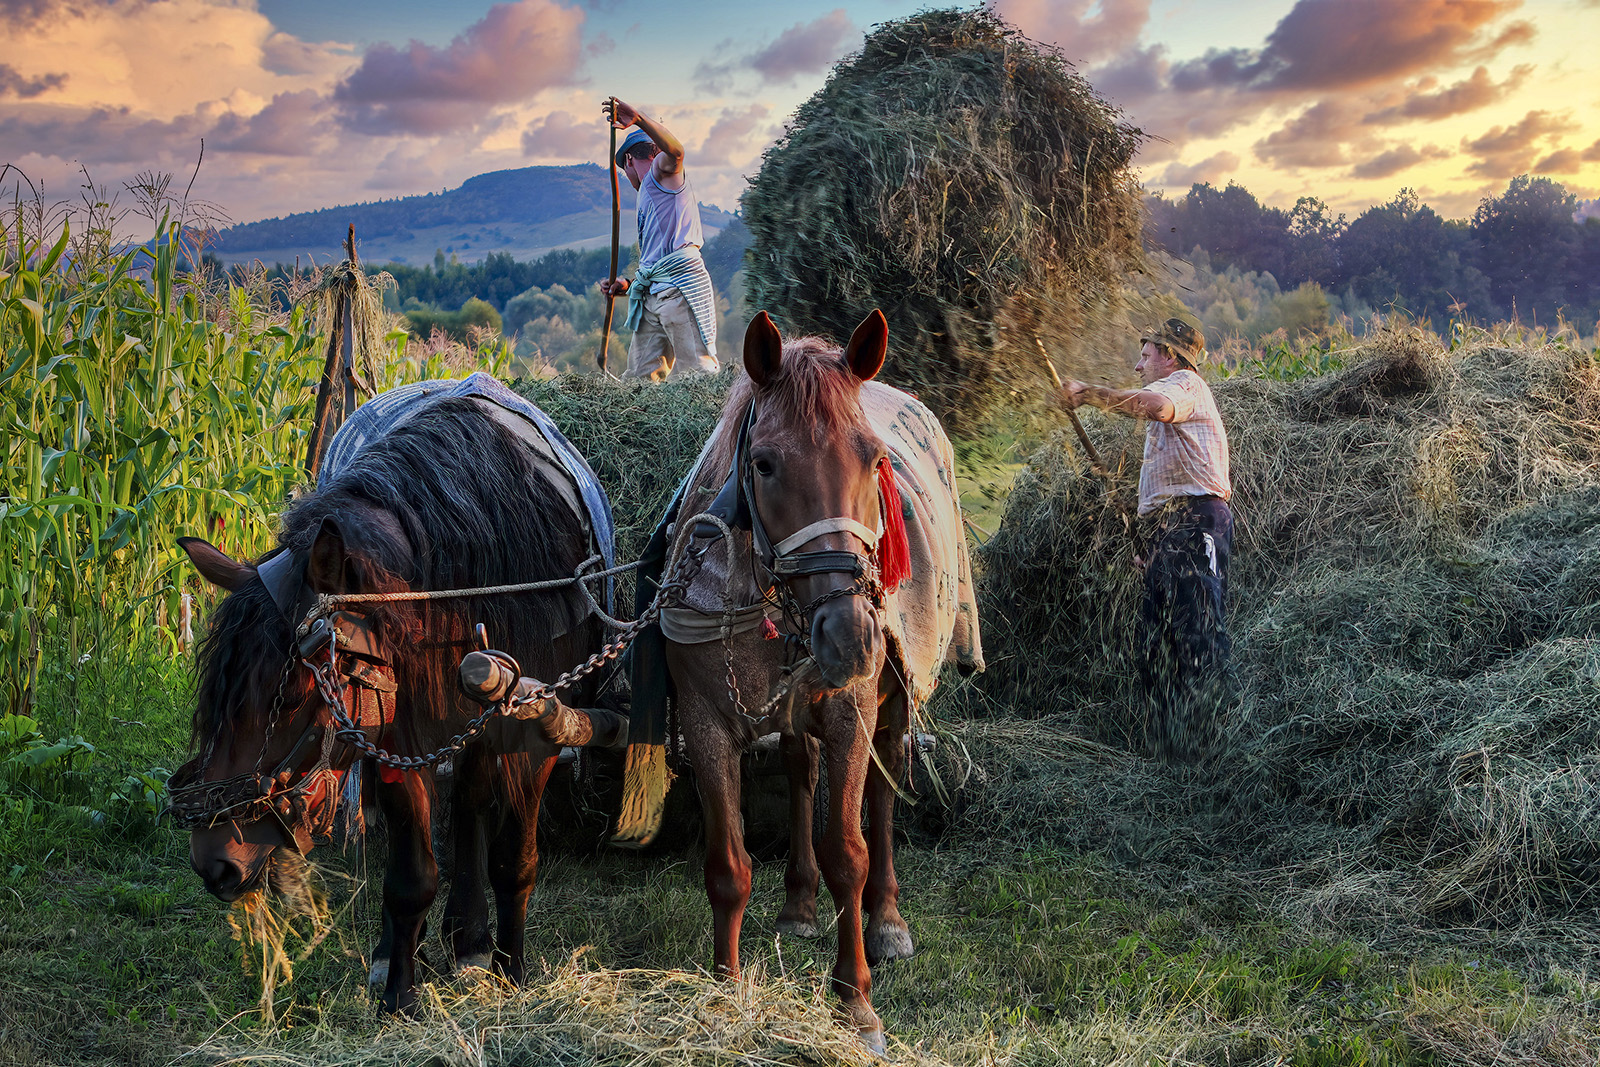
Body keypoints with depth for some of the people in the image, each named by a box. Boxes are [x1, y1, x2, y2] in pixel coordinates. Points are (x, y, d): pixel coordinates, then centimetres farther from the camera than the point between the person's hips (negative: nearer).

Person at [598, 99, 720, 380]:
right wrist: (629, 285, 23)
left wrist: (638, 119, -26)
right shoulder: (647, 197, 35)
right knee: (641, 377, -1)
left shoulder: (662, 172, 9)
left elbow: (674, 150, -18)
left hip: (681, 285, -9)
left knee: (696, 371, -15)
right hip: (651, 296, 9)